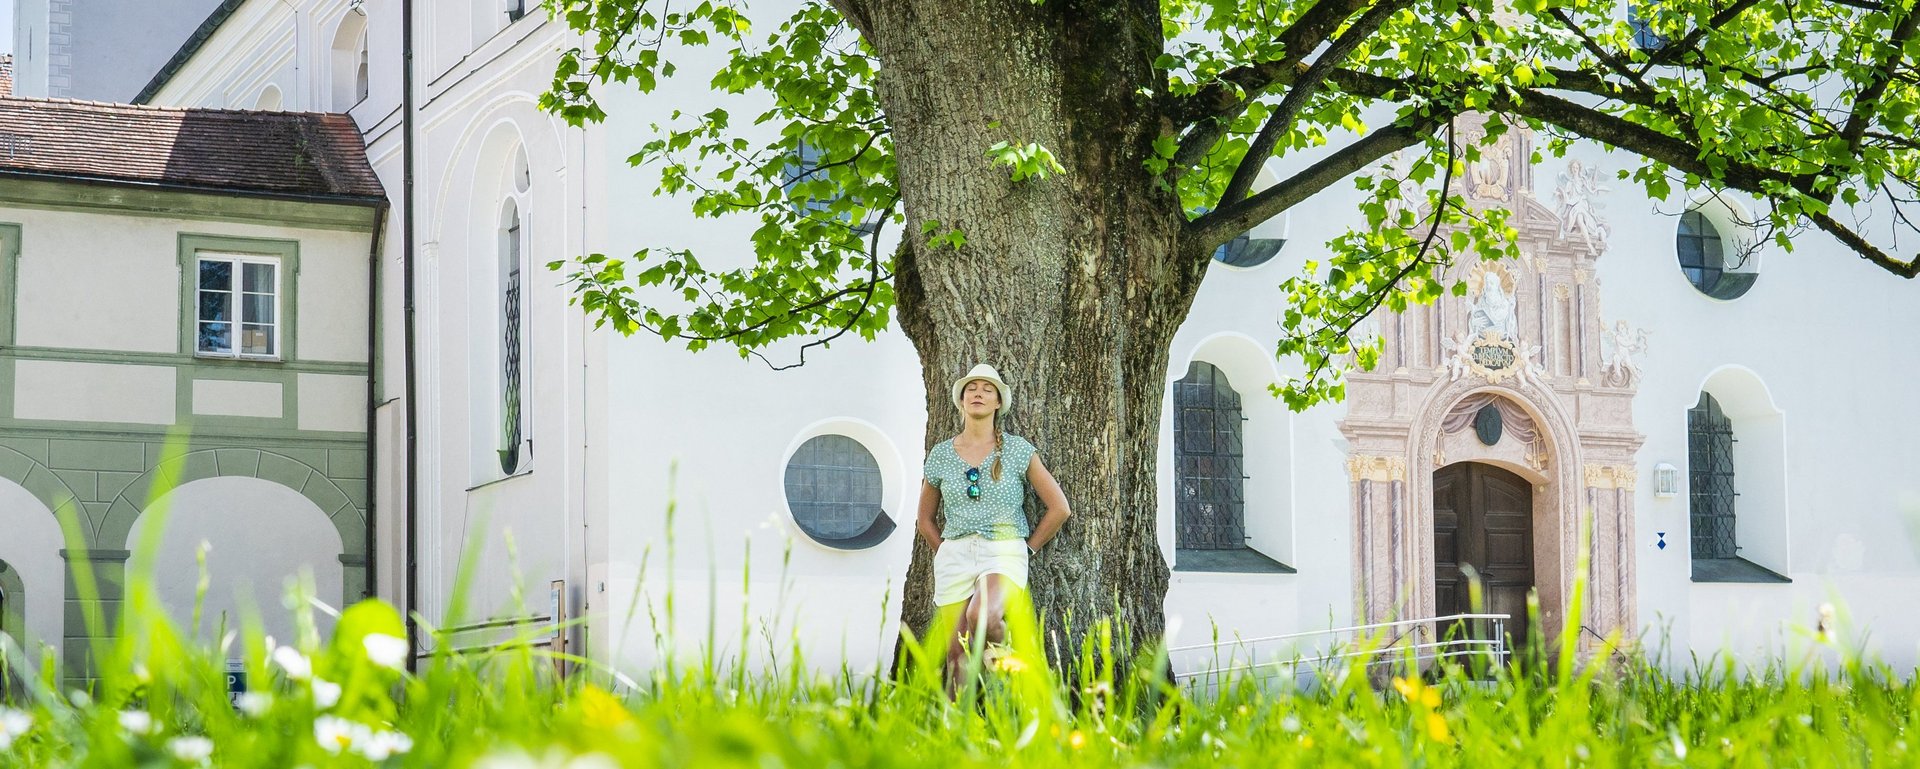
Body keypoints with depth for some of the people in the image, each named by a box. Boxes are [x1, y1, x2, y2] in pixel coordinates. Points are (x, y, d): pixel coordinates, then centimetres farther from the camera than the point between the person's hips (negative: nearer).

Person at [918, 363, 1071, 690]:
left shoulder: (1018, 451, 4)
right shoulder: (940, 455, 10)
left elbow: (1059, 508, 5)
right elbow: (925, 519, 22)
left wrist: (1029, 548, 3)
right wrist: (945, 553, 11)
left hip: (1004, 554, -3)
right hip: (954, 556, 3)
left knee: (982, 617, -34)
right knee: (957, 659, -3)